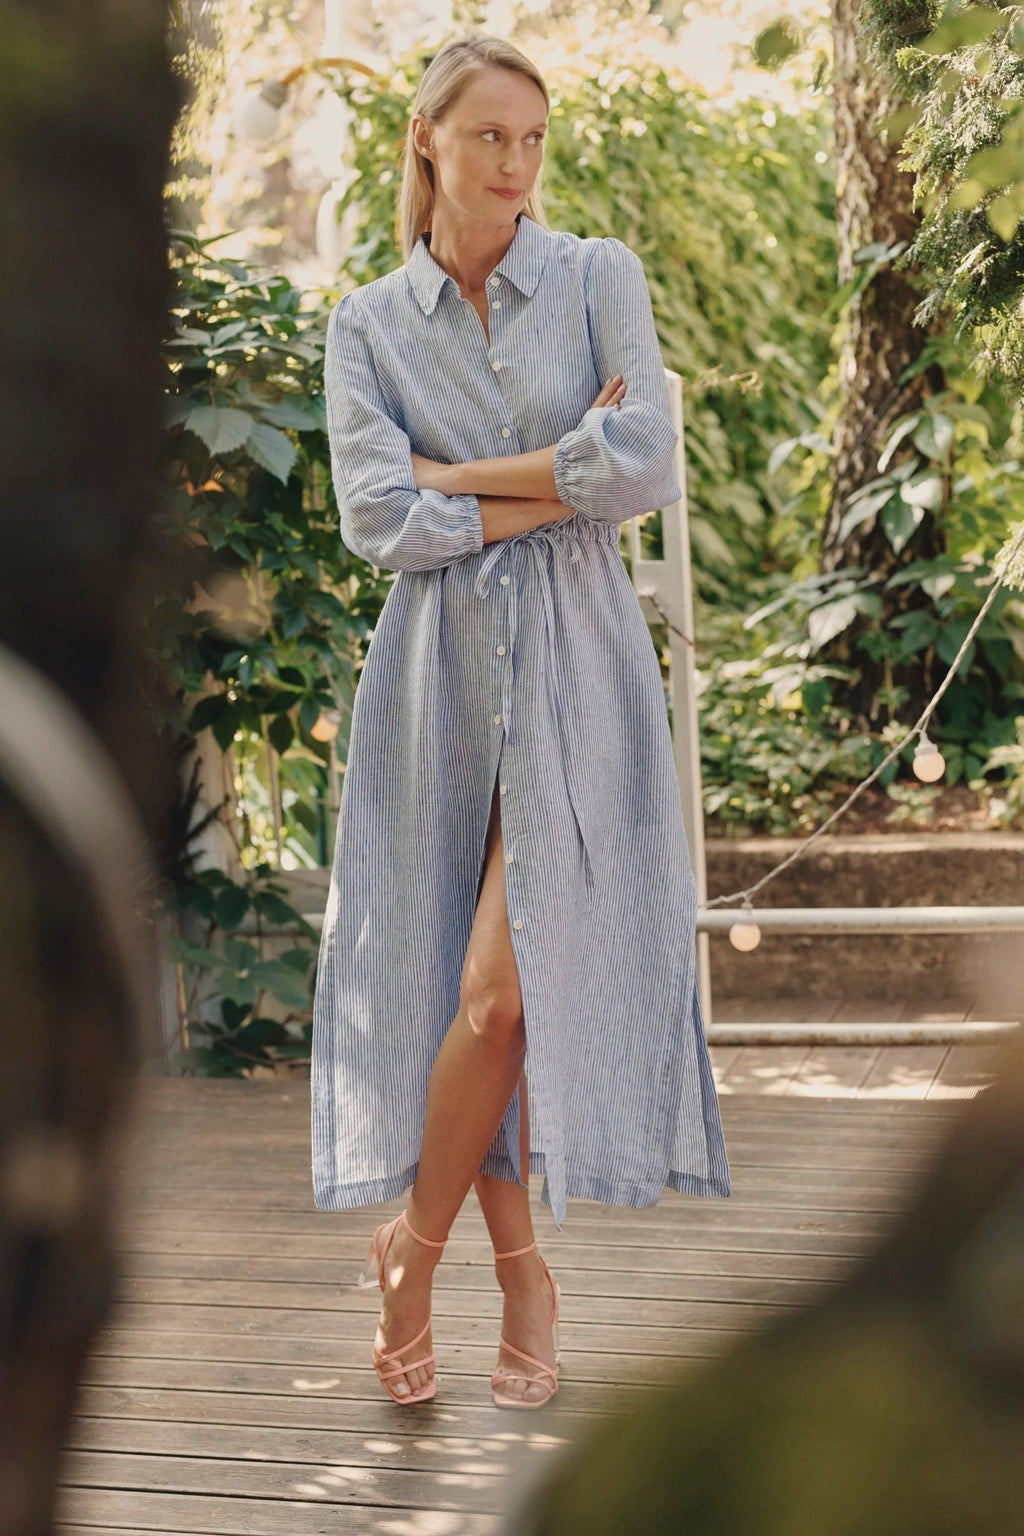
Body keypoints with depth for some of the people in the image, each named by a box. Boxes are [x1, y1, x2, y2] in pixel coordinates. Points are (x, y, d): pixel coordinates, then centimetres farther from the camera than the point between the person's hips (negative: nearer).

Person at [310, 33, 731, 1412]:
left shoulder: (600, 278, 2)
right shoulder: (367, 324, 6)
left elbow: (647, 466, -13)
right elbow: (379, 522, -7)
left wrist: (461, 477, -8)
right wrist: (559, 485, -9)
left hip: (577, 666, -2)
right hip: (439, 676, 2)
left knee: (505, 989, -10)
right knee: (457, 987, 3)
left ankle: (413, 1247, 9)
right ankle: (523, 1273, 18)